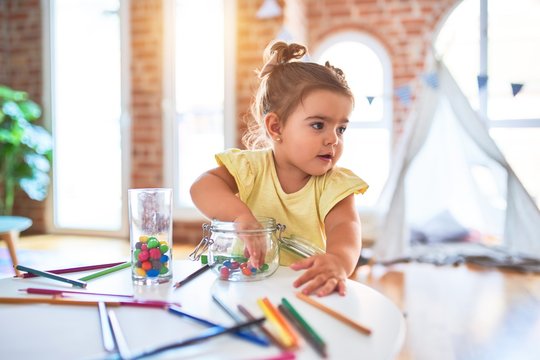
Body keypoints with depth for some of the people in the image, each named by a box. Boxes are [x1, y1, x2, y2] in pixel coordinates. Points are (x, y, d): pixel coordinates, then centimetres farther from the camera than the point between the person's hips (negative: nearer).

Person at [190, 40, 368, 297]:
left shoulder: (334, 184, -2)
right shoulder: (251, 166, -3)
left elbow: (344, 225, -20)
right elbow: (202, 187, -15)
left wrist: (338, 260, -42)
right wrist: (241, 214, -34)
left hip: (306, 289, 2)